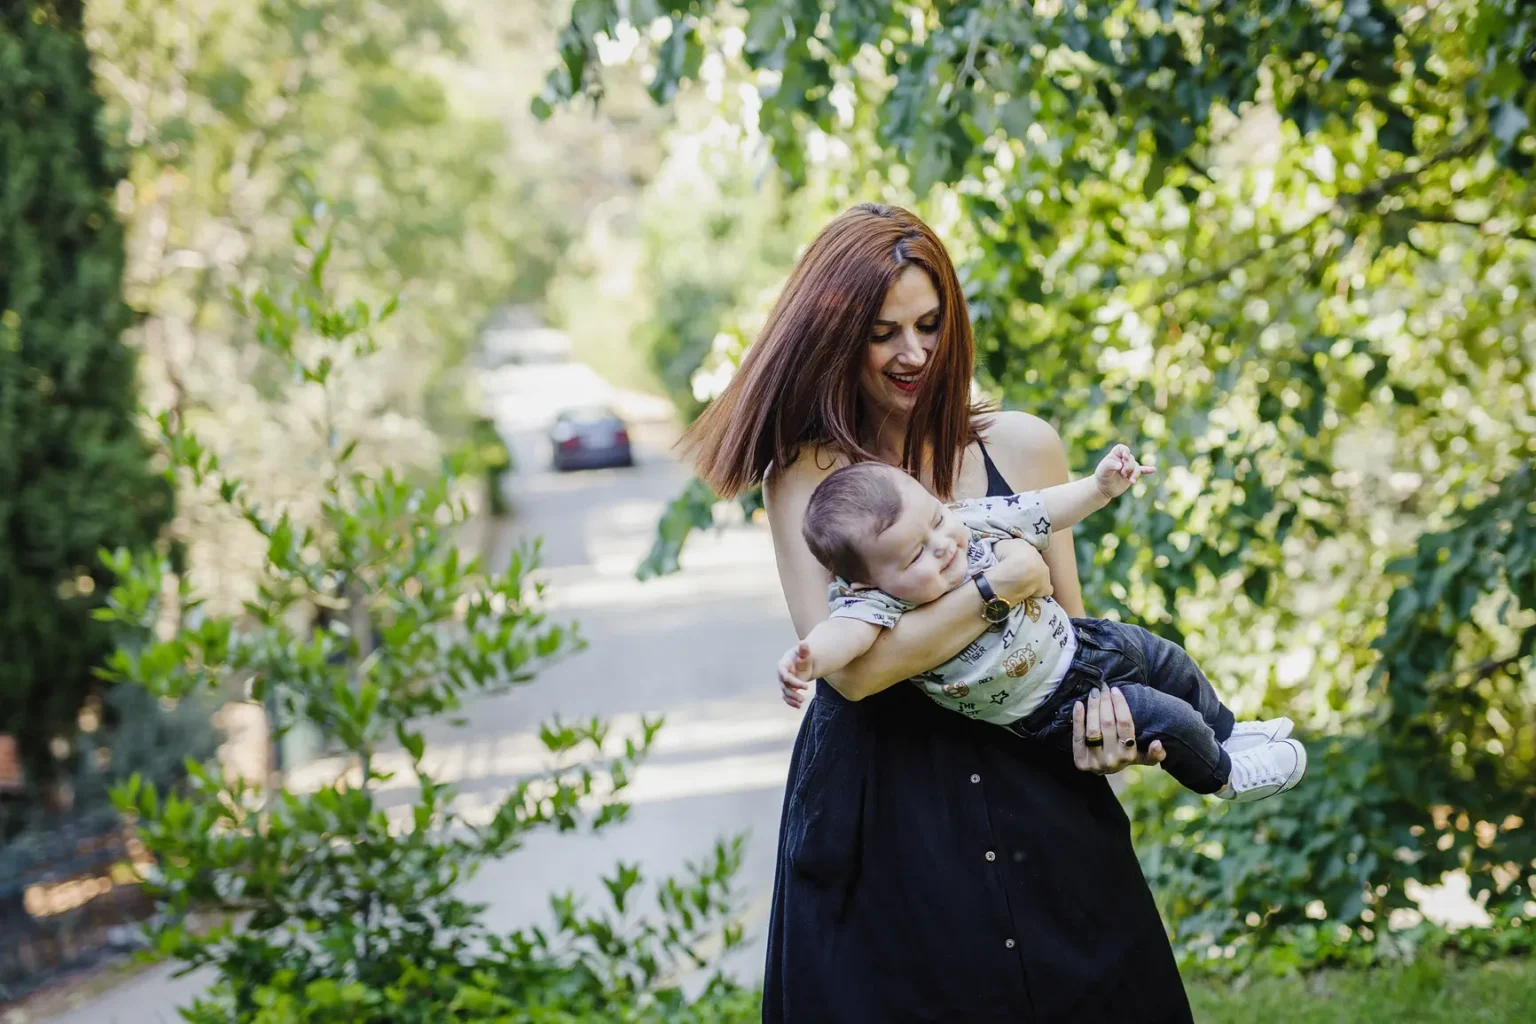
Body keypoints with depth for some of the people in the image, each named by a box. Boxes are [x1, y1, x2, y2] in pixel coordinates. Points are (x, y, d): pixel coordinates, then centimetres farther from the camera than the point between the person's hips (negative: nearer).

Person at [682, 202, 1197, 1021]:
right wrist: (1000, 584, -18)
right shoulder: (806, 475, -6)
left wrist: (1100, 698, -9)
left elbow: (1070, 620, 12)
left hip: (1036, 790, 3)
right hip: (882, 811, -3)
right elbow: (851, 666, -18)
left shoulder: (1021, 446, 1)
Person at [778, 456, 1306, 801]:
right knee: (1168, 721, -5)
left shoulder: (967, 519, -19)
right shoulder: (879, 602, -36)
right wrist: (808, 657, -75)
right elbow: (848, 629, -56)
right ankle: (1223, 773, 28)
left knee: (1169, 662, 22)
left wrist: (1100, 487, -13)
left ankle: (1226, 731, 53)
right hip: (1056, 706, -6)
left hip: (1074, 638, 6)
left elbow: (1043, 512, -5)